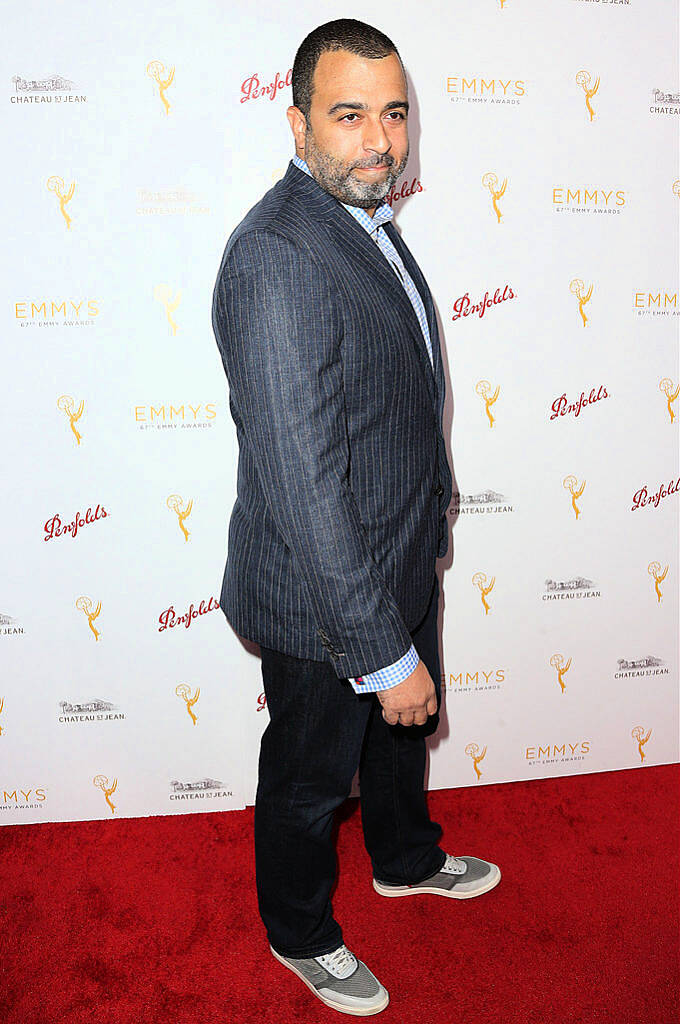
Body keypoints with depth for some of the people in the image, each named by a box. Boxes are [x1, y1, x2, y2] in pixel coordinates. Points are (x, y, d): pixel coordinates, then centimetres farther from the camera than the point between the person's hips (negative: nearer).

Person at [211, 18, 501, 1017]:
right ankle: (301, 934, 45)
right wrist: (383, 652, -24)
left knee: (404, 727, 29)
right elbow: (303, 487, -30)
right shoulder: (276, 260, -28)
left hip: (402, 561, 9)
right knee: (311, 775, 16)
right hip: (323, 603, -9)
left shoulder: (368, 220, 4)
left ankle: (406, 858, 58)